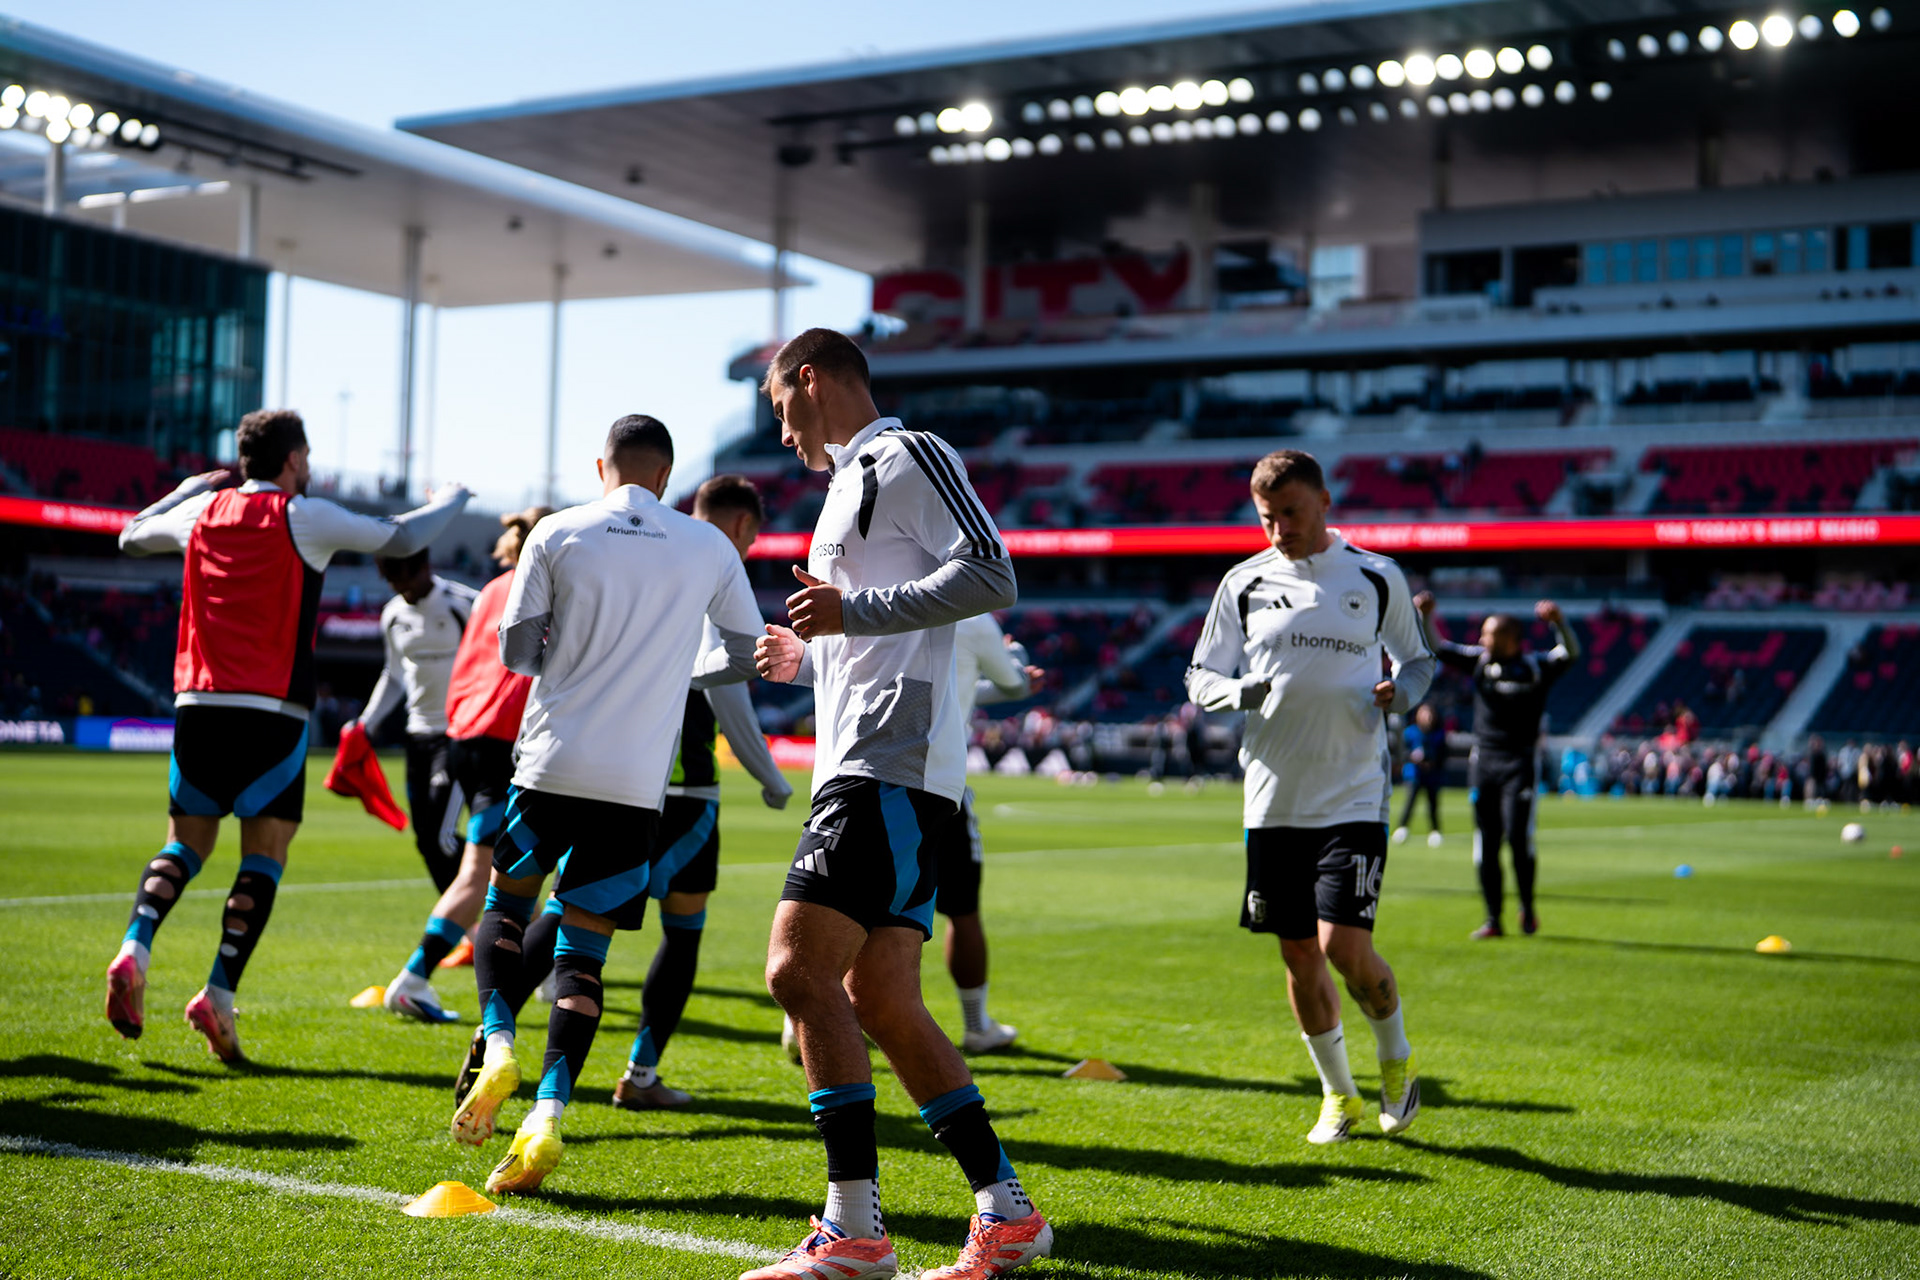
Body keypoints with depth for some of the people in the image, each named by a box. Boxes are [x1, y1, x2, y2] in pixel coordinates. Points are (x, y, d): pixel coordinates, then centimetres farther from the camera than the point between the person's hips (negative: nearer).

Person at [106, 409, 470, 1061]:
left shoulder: (204, 510, 10)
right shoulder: (304, 517, -2)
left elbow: (132, 536, 29)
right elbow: (402, 537, 4)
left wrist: (188, 487, 41)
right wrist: (451, 498, 23)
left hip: (196, 704, 5)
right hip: (270, 712, -4)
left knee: (186, 843, 15)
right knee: (263, 856, 1)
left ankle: (133, 954, -7)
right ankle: (219, 997, -9)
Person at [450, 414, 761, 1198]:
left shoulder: (557, 534, 2)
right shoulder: (709, 548, 5)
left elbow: (516, 652, 3)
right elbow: (748, 655, 13)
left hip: (551, 762, 0)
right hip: (637, 782, 1)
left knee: (505, 907, 21)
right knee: (584, 950, 6)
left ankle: (498, 1044, -2)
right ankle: (548, 1114, -8)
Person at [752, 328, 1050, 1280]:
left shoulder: (905, 455, -2)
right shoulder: (856, 480, 28)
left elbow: (990, 577, -16)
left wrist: (853, 611, -18)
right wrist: (810, 660, 31)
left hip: (891, 767, -10)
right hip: (868, 766, 10)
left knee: (800, 970, -15)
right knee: (881, 1004, 6)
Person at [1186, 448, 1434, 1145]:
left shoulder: (1379, 578, 3)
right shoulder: (1243, 583, 5)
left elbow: (1417, 660, 15)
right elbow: (1201, 678, 8)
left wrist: (1399, 691, -8)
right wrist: (1243, 691, -14)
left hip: (1354, 794, -2)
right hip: (1274, 797, 2)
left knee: (1345, 948, -13)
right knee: (1299, 957, 7)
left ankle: (1397, 1059, 16)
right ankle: (1338, 1094, 26)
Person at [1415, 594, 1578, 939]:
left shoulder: (1536, 666, -2)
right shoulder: (1478, 661, 9)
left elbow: (1571, 653, -18)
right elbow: (1436, 649, 9)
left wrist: (1559, 622, -36)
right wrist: (1424, 615, -7)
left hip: (1520, 761, -4)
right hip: (1482, 759, 4)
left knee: (1517, 836, -15)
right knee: (1486, 843, 3)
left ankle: (1527, 907, 8)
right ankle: (1493, 920, 11)